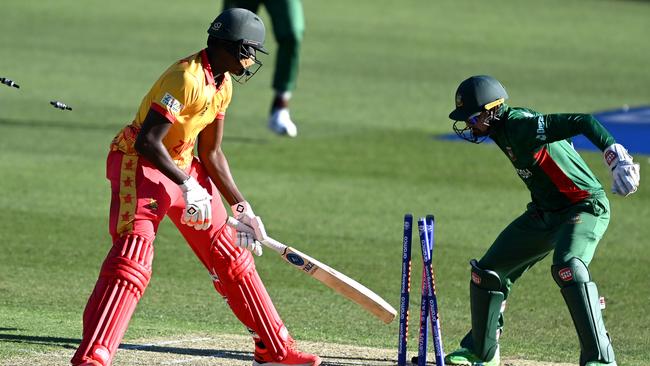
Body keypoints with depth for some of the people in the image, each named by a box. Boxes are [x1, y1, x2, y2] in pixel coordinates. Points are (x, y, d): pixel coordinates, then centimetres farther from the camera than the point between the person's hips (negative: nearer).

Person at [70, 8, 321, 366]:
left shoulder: (222, 84, 4)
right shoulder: (187, 78, -25)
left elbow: (211, 153, 10)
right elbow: (147, 142, -29)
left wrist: (241, 208, 7)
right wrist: (187, 185, -27)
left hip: (183, 166, 9)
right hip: (138, 163, -9)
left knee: (231, 256, 13)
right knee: (132, 258, -24)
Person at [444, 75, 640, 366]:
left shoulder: (521, 124, -26)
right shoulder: (502, 129, 1)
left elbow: (582, 123, -35)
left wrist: (618, 159, -46)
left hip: (584, 207, -10)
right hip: (544, 211, 10)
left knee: (568, 267, -34)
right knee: (488, 273, 9)